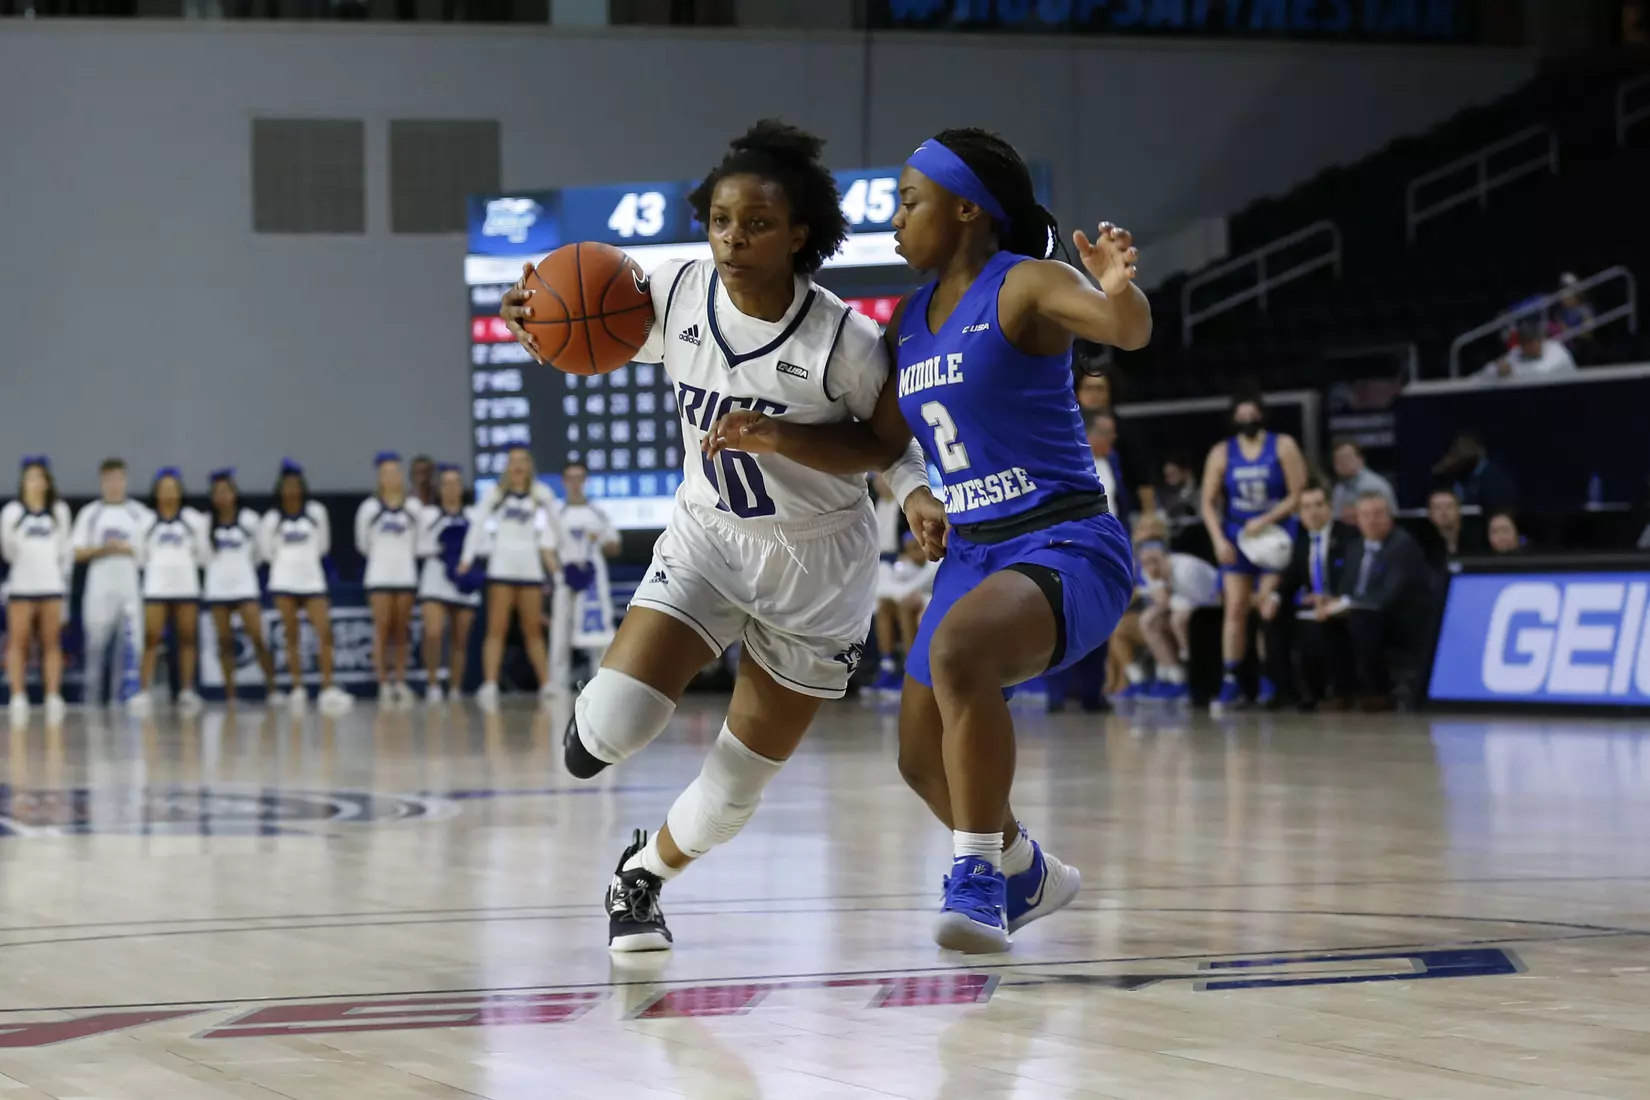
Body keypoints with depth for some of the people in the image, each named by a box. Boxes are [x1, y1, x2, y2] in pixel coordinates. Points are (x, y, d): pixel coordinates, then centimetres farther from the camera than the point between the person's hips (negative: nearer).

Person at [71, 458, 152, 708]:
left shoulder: (139, 514, 9)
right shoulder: (89, 513, 8)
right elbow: (78, 553, 5)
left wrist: (127, 549, -11)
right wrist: (101, 549, -11)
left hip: (131, 588, 0)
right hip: (99, 589, 0)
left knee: (131, 645, -4)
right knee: (95, 645, 1)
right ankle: (91, 698, 8)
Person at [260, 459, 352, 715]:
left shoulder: (316, 512, 2)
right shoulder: (273, 518, 2)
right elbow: (267, 550, 13)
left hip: (313, 580, 0)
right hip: (284, 582, 0)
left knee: (325, 632, -11)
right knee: (292, 636, 0)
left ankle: (328, 689, -12)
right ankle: (297, 689, 5)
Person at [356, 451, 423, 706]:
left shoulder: (414, 507, 4)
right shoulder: (369, 508, 0)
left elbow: (420, 541, 13)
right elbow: (362, 543, 10)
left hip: (407, 575, 1)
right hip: (379, 575, -1)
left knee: (401, 629, 3)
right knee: (383, 627, -6)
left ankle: (400, 681, 9)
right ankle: (384, 683, -4)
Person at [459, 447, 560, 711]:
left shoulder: (540, 494, 4)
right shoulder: (496, 493, 2)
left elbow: (555, 524, 10)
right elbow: (477, 526, 2)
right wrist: (467, 559, -5)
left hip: (530, 567, 1)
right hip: (501, 567, -1)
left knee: (534, 631, 8)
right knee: (497, 629, -8)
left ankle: (546, 685, 12)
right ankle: (489, 686, -14)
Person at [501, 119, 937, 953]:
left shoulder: (843, 342, -22)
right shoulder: (676, 295, -14)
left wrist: (918, 496, -26)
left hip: (816, 569, -2)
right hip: (706, 538, 2)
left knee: (738, 784, 5)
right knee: (610, 731, -18)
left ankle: (646, 871, 37)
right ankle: (597, 712, 21)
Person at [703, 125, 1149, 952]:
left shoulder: (1024, 287, -10)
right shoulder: (910, 319, 13)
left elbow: (1129, 332, -27)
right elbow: (875, 447, 16)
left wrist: (1118, 290, -50)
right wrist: (777, 437, 1)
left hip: (1067, 546, -9)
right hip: (974, 552, 9)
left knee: (957, 649, -37)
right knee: (923, 760, 14)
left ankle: (977, 882, -28)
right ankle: (1025, 874, 42)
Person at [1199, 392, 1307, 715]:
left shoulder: (1283, 447, -4)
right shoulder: (1222, 453, 3)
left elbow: (1298, 495, -8)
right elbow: (1209, 502, 3)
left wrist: (1265, 521, -18)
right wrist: (1219, 540, -10)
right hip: (1236, 537, 2)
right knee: (1235, 609, -4)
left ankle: (1269, 678, 2)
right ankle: (1230, 683, -4)